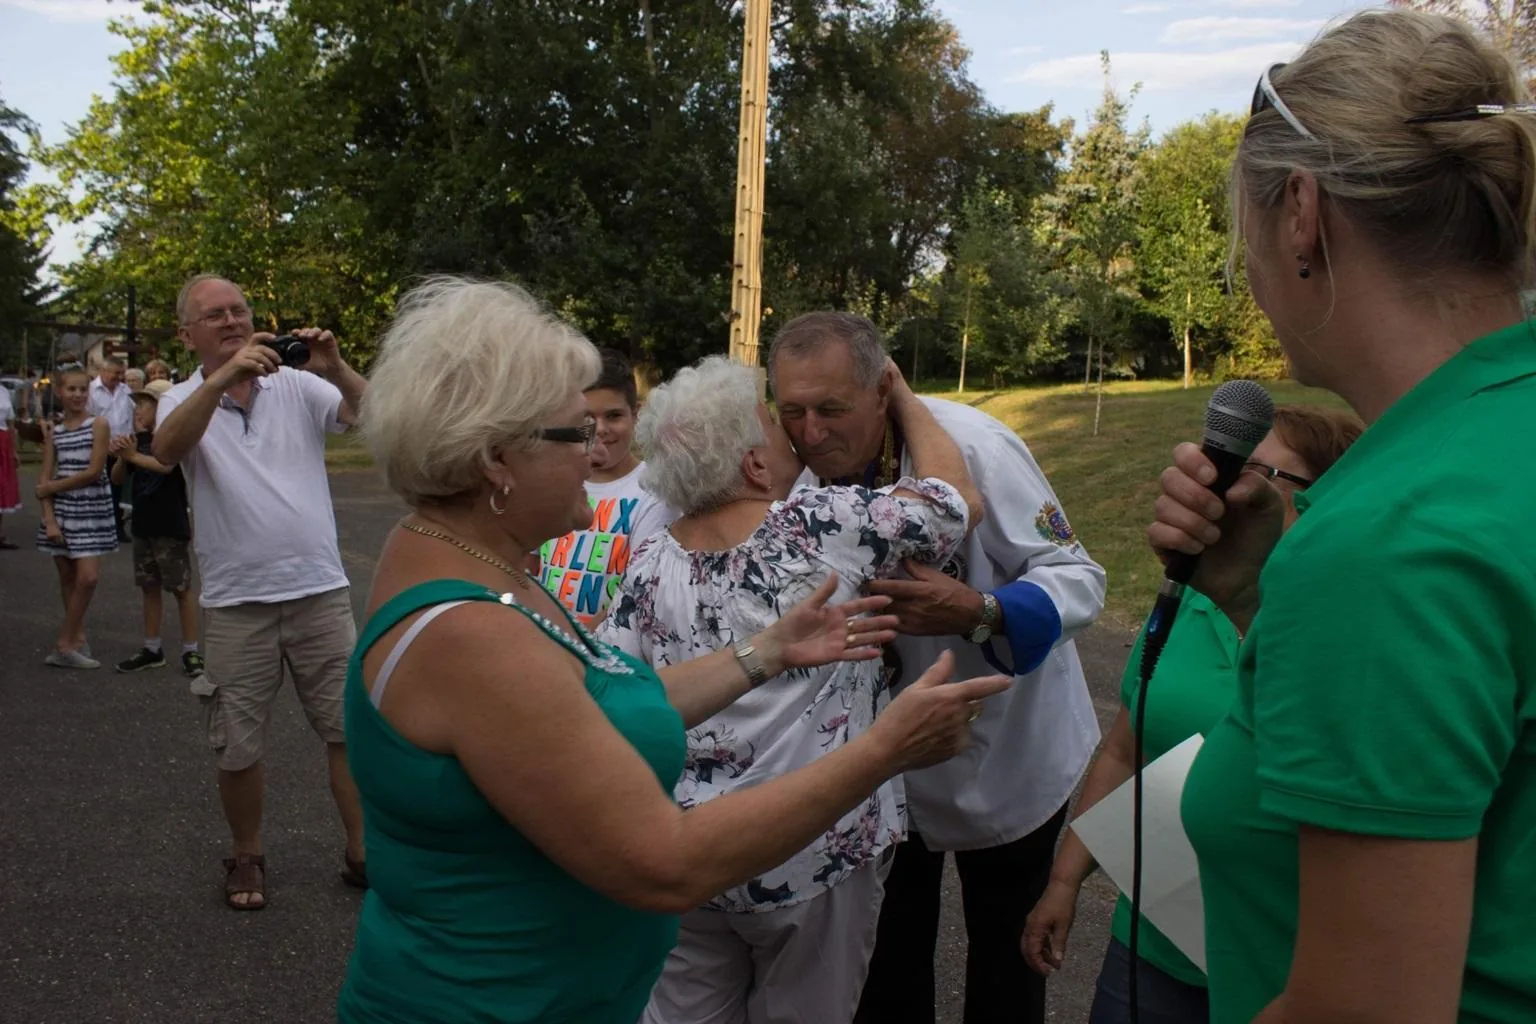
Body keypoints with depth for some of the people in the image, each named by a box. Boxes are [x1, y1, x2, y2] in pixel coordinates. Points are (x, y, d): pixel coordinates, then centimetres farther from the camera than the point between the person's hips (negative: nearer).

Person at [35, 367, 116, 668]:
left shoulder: (98, 424, -4)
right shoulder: (53, 430, 6)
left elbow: (94, 471, -11)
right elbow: (46, 479, 3)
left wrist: (53, 486, -6)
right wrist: (50, 519, -7)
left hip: (91, 509, -3)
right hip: (61, 508, 3)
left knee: (88, 576, -10)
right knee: (67, 578, 6)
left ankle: (66, 643, 1)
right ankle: (76, 639, 14)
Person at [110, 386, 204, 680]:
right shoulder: (139, 439, 10)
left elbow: (165, 465, -29)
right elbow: (119, 478, 8)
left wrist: (132, 455, -27)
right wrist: (122, 456, -9)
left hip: (171, 526, -7)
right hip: (143, 525, 7)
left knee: (181, 588, -1)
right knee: (150, 587, 13)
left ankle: (191, 651, 5)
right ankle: (152, 649, 21)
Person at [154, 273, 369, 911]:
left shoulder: (299, 387, 2)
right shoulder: (183, 401, 1)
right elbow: (166, 449, -22)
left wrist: (335, 369, -31)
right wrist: (223, 377, -36)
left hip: (319, 589, 0)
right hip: (236, 601, 0)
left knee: (350, 726, 6)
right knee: (239, 745, 12)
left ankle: (361, 852, 19)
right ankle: (247, 855, 32)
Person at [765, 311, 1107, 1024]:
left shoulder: (972, 445, -27)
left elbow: (1079, 578, -24)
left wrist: (979, 612, -42)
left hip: (1006, 749, -3)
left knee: (1006, 958, 16)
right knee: (888, 963, 18)